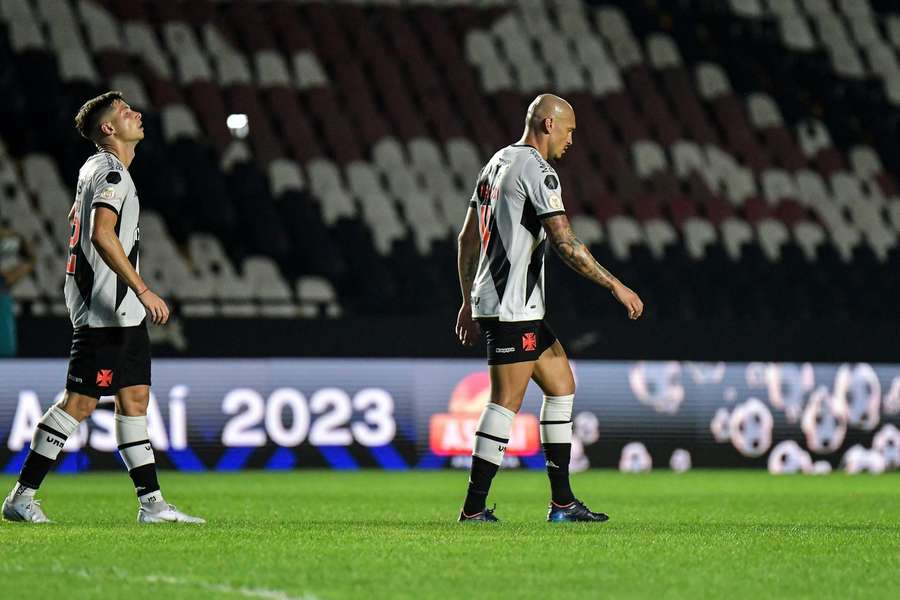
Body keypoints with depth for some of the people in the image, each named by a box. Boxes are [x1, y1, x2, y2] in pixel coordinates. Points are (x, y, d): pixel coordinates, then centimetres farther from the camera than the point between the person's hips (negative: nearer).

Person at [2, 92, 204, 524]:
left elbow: (77, 217, 32)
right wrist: (143, 290, -29)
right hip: (104, 310, -10)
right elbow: (102, 234, -26)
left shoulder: (96, 168, 17)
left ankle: (151, 501, 5)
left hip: (123, 311, 10)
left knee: (135, 398, 6)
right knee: (80, 402, -8)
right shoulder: (111, 172, -14)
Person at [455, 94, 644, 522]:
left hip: (488, 301, 10)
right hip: (513, 309, -10)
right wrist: (616, 286, -14)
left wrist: (469, 302, 26)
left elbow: (467, 239, 21)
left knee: (562, 385, 14)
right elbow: (565, 244, -20)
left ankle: (562, 502, 13)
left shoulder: (497, 163, 17)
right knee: (506, 403, -8)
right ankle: (474, 509, -7)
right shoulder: (537, 170, -13)